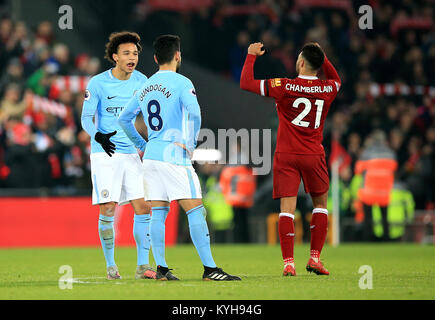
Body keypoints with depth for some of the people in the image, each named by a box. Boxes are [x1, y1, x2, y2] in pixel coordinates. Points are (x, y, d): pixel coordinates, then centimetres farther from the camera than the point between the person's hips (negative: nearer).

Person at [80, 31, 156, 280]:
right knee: (108, 210, -7)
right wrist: (98, 136, -22)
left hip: (131, 154, 4)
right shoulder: (98, 83, -7)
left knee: (144, 208, -4)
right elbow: (86, 118, -4)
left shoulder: (141, 81, 4)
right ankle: (111, 266, 6)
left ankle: (143, 265, 3)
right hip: (105, 154, -4)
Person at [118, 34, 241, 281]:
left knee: (158, 212, 8)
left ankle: (161, 268, 5)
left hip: (151, 155, 7)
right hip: (174, 156, -7)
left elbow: (124, 118, 22)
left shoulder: (146, 87, 14)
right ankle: (209, 268, -10)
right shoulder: (181, 83, -7)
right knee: (196, 210, -7)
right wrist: (191, 144, -9)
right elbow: (194, 113, -21)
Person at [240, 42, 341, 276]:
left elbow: (246, 83, -5)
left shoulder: (284, 87, -10)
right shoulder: (327, 89, 0)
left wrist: (251, 56, 7)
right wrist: (322, 58, 24)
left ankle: (288, 262, -11)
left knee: (287, 208, -3)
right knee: (320, 204, 17)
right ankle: (315, 258, 12)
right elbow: (336, 80, 27)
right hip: (314, 155, 2)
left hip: (286, 155, -2)